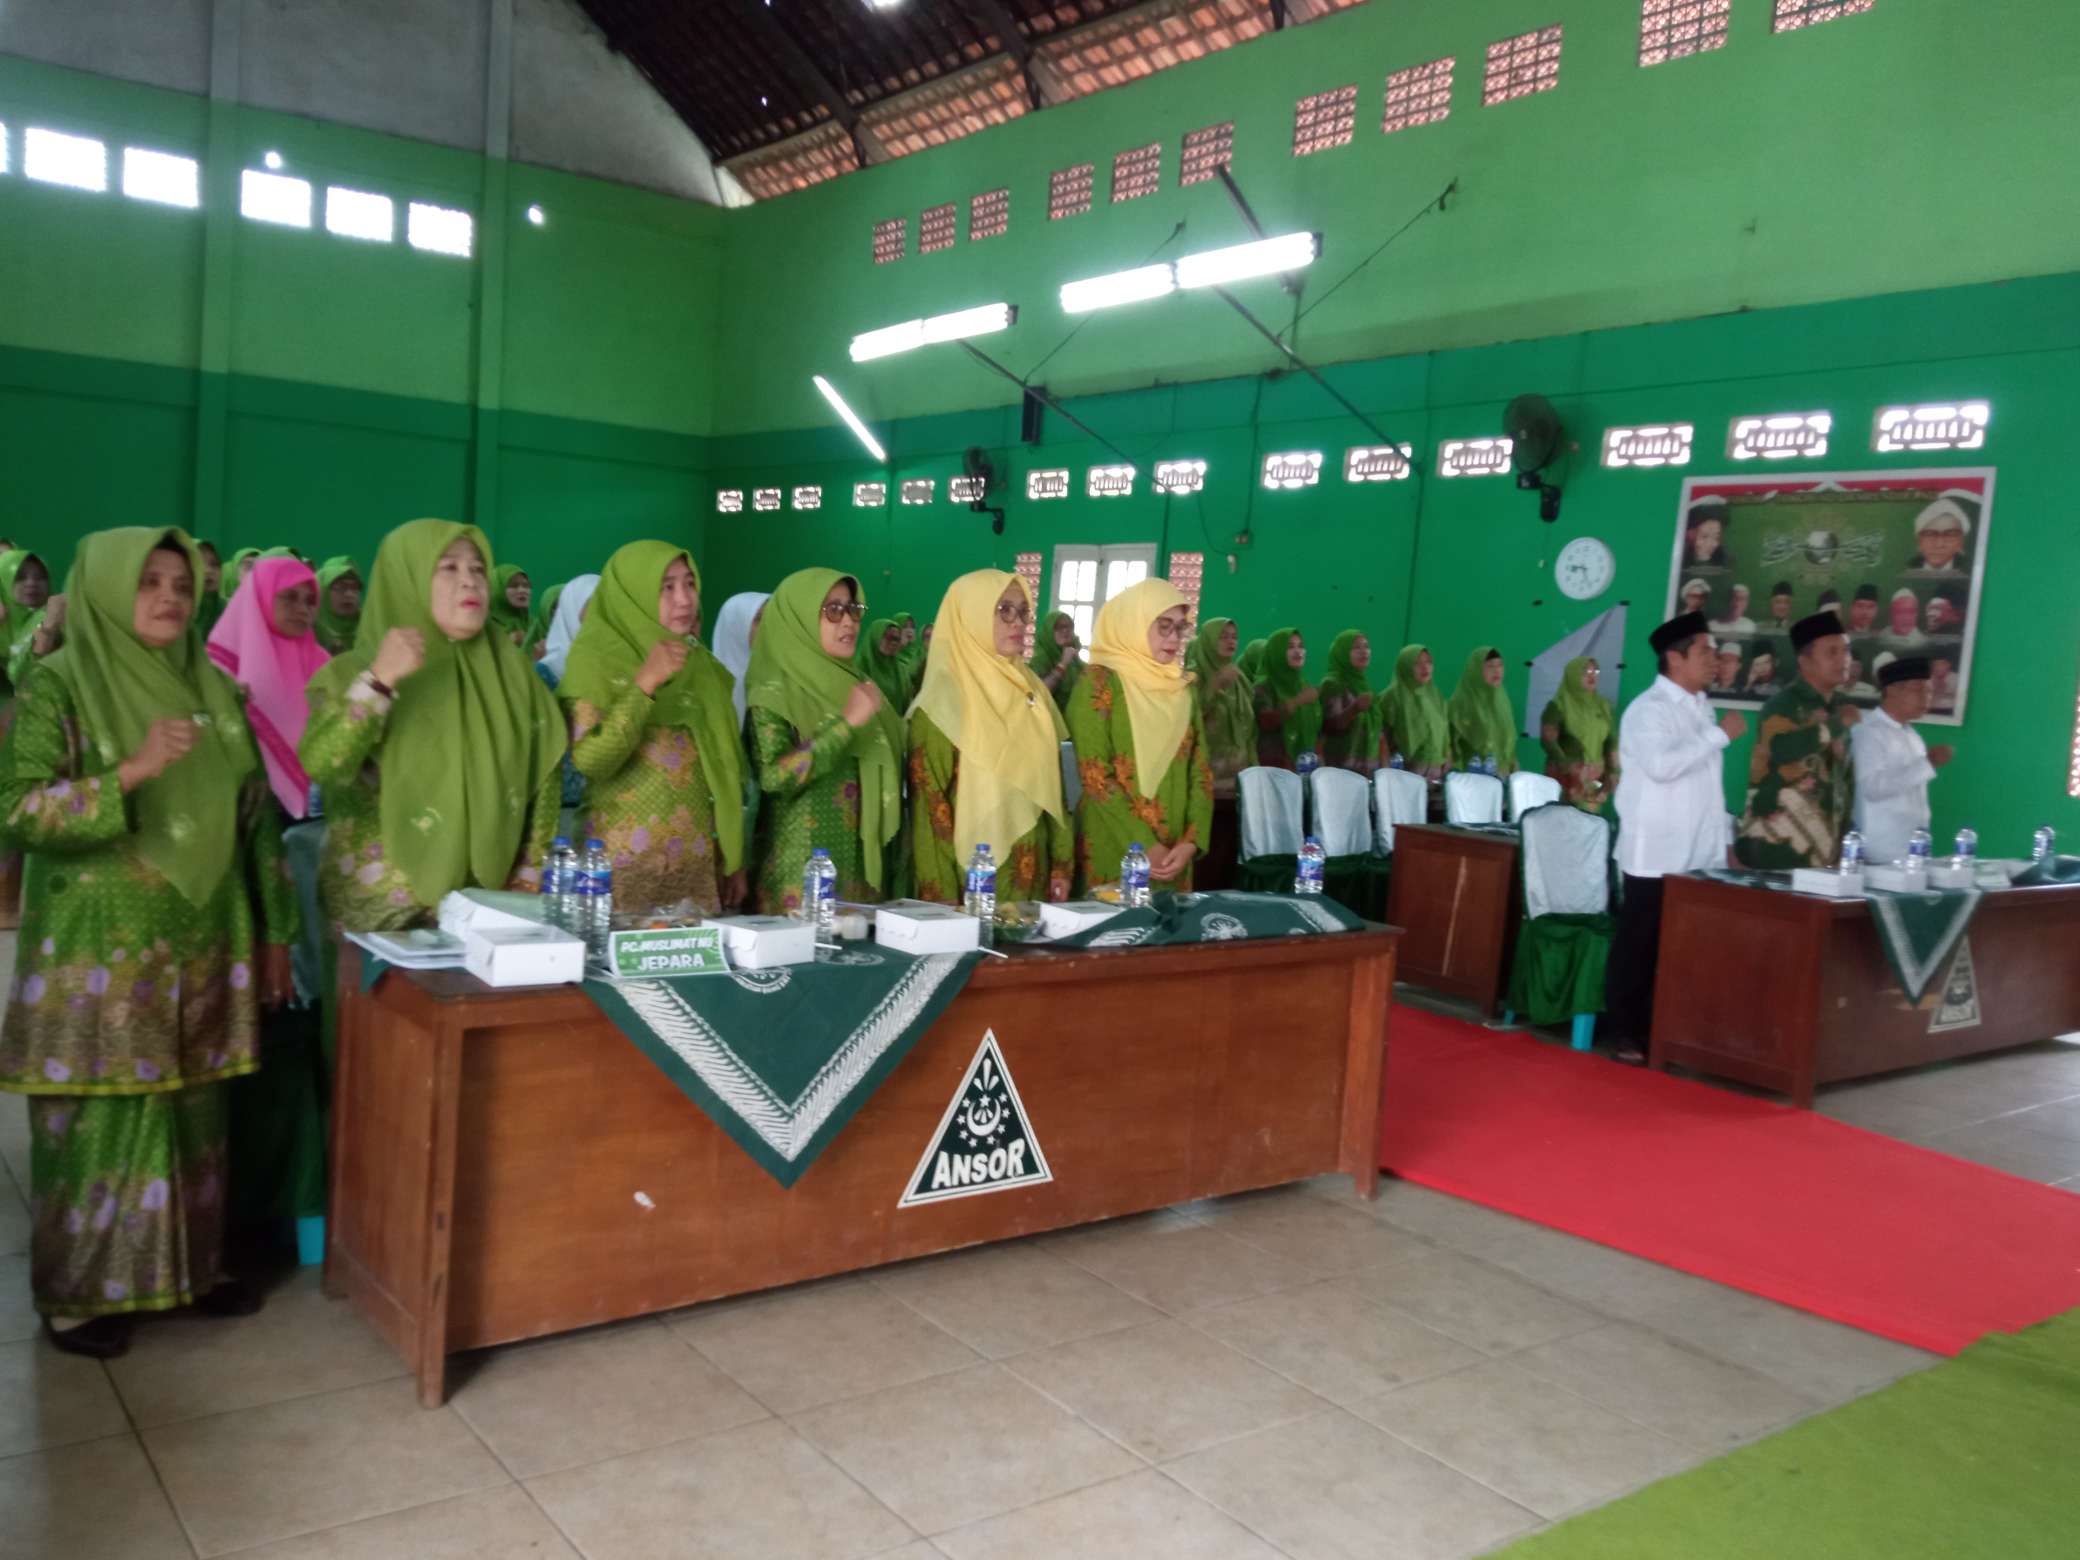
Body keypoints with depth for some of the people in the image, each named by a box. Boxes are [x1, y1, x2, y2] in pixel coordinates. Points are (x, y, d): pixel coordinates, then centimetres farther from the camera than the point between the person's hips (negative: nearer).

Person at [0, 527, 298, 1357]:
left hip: (202, 941, 4)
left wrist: (276, 928, 8)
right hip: (99, 950, -4)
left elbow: (256, 813, 10)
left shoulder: (213, 688, 7)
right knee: (98, 1119, 3)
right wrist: (133, 771, -28)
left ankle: (192, 1265, 27)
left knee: (193, 1114, 12)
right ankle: (82, 1291, 19)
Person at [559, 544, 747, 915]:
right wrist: (645, 684, -22)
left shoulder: (702, 665, 11)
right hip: (625, 862, -5)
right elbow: (588, 760, -16)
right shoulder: (596, 656, -5)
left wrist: (734, 859, 12)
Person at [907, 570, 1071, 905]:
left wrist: (1063, 863, 7)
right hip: (970, 880, -6)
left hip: (1031, 877, 6)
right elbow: (928, 800, -12)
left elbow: (1051, 780, 13)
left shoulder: (1033, 689, 10)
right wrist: (941, 894, -16)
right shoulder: (944, 697, -10)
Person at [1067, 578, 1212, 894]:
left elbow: (1200, 770, 8)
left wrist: (1191, 842, -7)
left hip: (1173, 856, 5)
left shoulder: (1183, 688, 12)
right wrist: (1144, 846, -14)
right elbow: (1094, 774, -12)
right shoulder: (1098, 682, -6)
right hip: (1114, 853, -5)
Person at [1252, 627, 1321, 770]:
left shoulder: (1308, 687, 14)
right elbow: (1266, 722, -19)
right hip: (1274, 766, -5)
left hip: (1306, 766, 5)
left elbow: (1317, 730, 18)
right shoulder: (1264, 687, -3)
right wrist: (1297, 702, -27)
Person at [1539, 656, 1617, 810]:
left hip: (1596, 778, 4)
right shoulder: (1558, 705, -2)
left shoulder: (1604, 706, 13)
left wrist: (1613, 773, 7)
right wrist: (1566, 765, -24)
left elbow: (1612, 743, 16)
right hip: (1565, 776, -4)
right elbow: (1547, 739, -11)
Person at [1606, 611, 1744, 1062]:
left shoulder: (1700, 708, 14)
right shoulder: (1649, 708, -11)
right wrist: (1720, 734, -20)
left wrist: (1724, 838, 17)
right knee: (1639, 946, 1)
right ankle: (1624, 1034, 10)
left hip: (1698, 855, 8)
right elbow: (1661, 765, -28)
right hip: (1657, 855, -8)